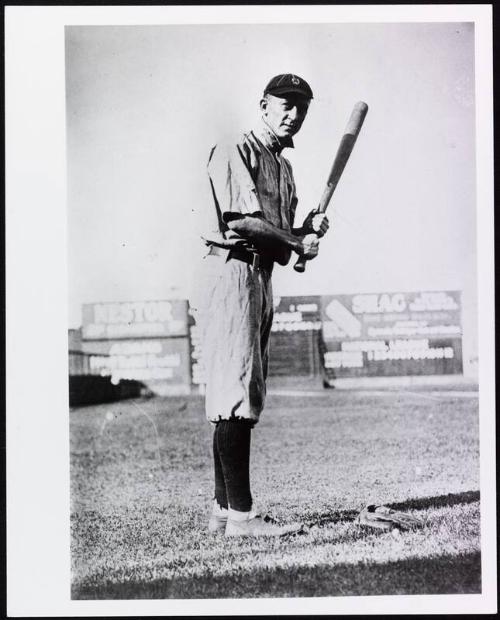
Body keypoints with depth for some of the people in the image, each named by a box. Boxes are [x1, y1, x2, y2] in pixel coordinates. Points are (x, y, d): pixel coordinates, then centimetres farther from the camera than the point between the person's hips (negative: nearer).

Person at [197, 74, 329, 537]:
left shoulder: (283, 166, 24)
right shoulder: (235, 152, -4)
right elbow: (242, 221, -17)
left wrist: (309, 229, 1)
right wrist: (297, 242, -8)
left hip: (262, 276, 10)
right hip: (234, 270, -10)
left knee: (243, 398, 8)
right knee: (236, 393, -12)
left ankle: (223, 510, 13)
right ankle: (239, 514, -12)